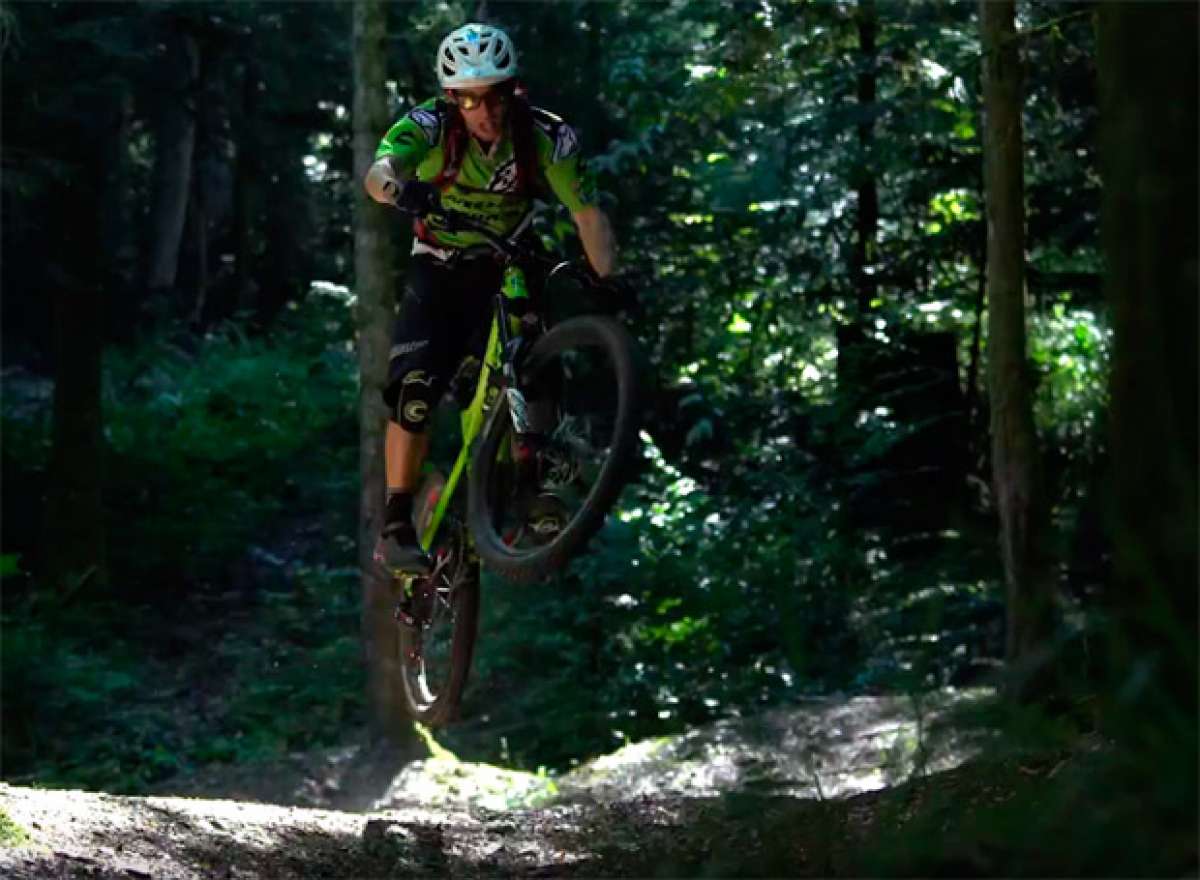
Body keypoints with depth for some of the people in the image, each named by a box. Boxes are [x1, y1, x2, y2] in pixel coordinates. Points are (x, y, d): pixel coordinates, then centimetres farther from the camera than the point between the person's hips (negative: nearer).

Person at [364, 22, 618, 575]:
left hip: (507, 270, 1)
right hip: (437, 273, -1)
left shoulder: (546, 137, -20)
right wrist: (400, 188, -63)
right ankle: (397, 528, -10)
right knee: (414, 394, -17)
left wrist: (607, 280, -36)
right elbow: (377, 171, -39)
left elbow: (588, 214, -20)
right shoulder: (428, 126, -22)